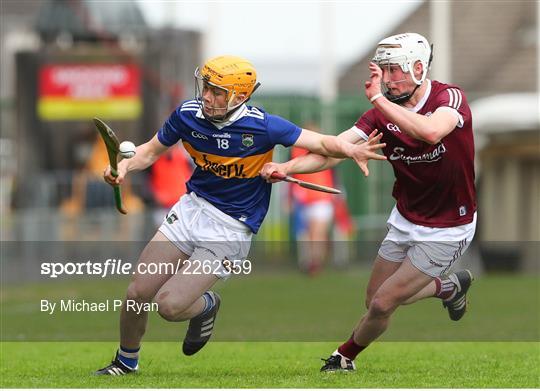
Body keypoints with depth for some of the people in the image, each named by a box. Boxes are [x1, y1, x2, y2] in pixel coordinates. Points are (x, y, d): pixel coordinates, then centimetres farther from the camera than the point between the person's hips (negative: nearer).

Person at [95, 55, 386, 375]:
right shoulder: (188, 114, -8)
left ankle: (206, 306, 23)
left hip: (230, 229, -4)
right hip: (192, 208, 4)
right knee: (138, 293, 1)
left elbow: (322, 143, -17)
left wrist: (351, 150, -39)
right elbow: (152, 151, 7)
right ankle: (126, 361, 29)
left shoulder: (261, 126, -20)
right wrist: (125, 166, -13)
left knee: (170, 305, -15)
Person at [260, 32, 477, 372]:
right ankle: (449, 286, 39)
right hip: (405, 220, 6)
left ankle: (345, 357, 23)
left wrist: (379, 99, -38)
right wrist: (287, 167, -34)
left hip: (446, 230, -6)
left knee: (382, 305, -6)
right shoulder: (383, 114, -7)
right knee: (376, 301, 15)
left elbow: (431, 131, -46)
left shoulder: (450, 98, -22)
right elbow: (332, 151, -17)